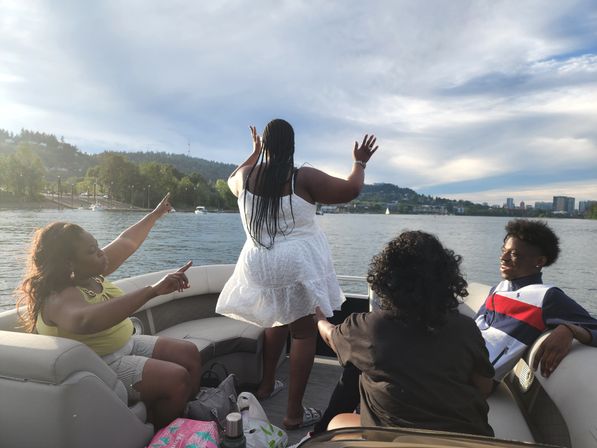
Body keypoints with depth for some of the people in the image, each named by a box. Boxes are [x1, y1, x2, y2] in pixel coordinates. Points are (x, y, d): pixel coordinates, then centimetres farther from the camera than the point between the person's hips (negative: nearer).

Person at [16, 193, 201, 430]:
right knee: (176, 379, -21)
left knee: (189, 353, 3)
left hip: (126, 344, 9)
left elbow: (125, 242, 12)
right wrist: (153, 290, -58)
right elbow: (86, 320, -51)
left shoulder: (89, 274, -1)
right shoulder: (60, 299, -27)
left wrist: (156, 214, 21)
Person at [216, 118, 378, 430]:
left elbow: (232, 181, 25)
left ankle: (266, 385, 37)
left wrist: (254, 152, 33)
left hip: (259, 265, 5)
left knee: (279, 319, 26)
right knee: (303, 331, 6)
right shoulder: (303, 178, -12)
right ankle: (294, 413, 10)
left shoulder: (247, 176, 0)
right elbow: (351, 190, -6)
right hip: (298, 264, -5)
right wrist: (360, 162, 12)